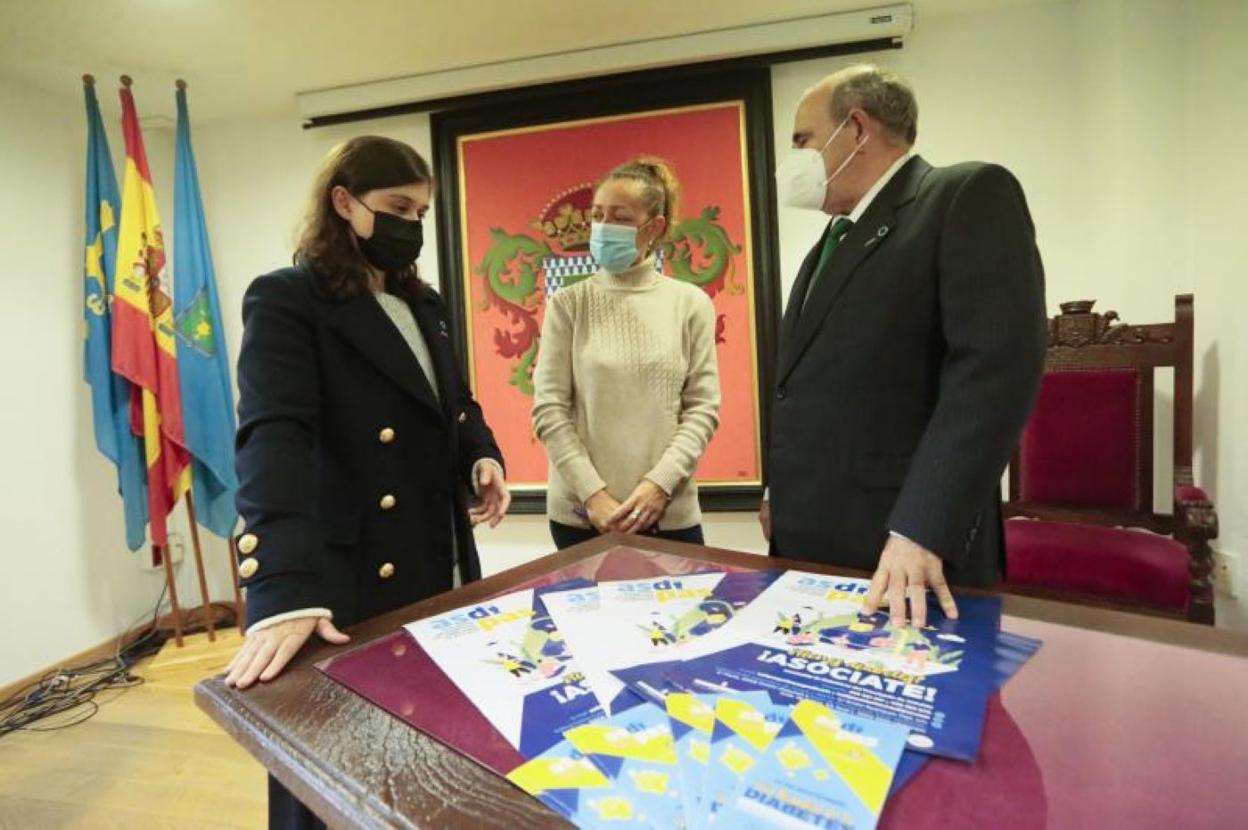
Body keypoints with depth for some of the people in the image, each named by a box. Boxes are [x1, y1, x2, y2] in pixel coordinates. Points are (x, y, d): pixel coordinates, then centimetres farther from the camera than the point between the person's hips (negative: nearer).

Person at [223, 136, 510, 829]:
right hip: (350, 582, -6)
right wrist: (284, 593, -34)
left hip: (438, 569, 7)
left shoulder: (420, 302, 12)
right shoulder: (285, 301, -10)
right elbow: (273, 436, -23)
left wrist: (482, 456, -2)